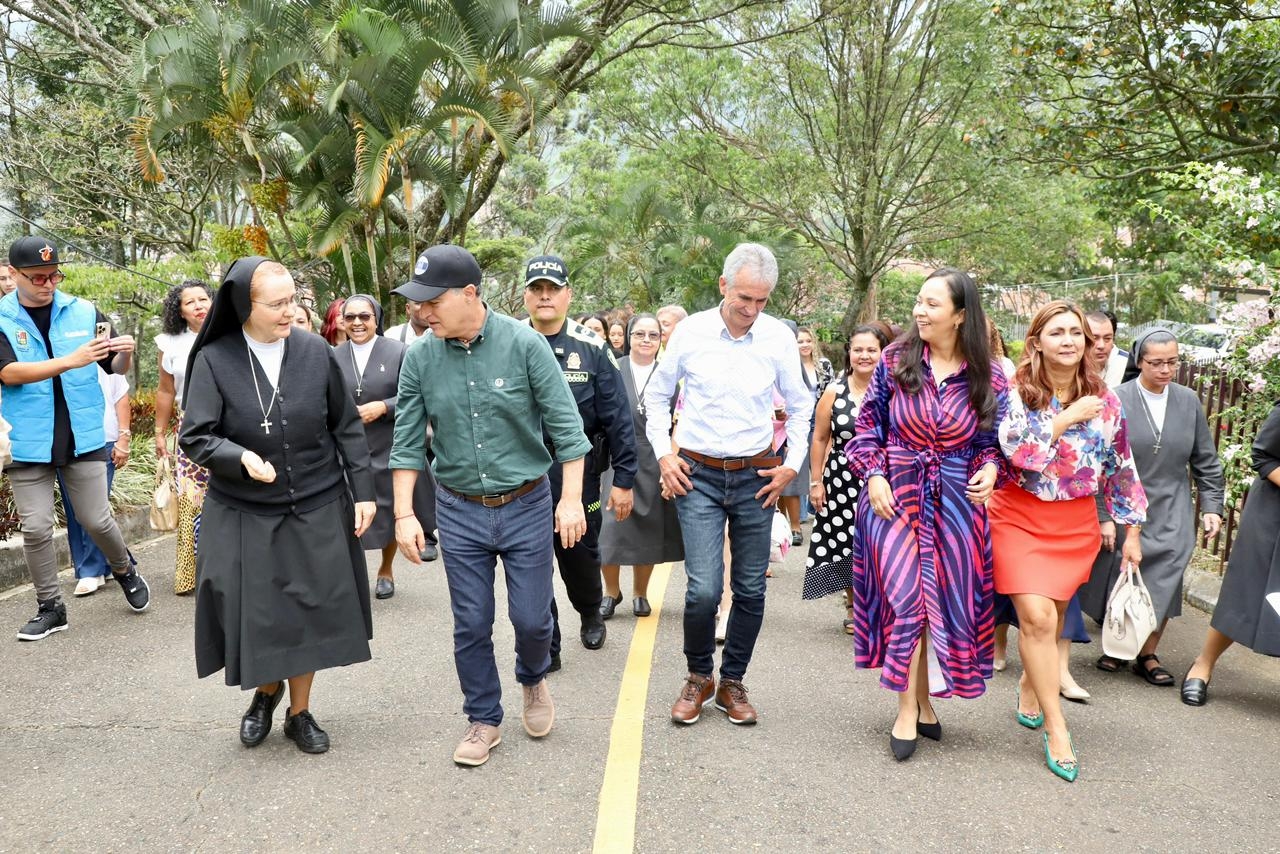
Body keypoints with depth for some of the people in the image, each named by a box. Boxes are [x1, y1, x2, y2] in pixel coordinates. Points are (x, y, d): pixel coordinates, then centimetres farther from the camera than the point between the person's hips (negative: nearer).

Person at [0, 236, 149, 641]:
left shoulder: (84, 312, 0)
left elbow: (117, 369, 7)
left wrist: (126, 352, -17)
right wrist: (70, 360, -29)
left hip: (83, 438, 0)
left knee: (97, 520, 5)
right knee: (36, 528, 4)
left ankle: (124, 569, 32)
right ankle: (50, 607, 18)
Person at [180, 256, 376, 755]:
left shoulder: (315, 353, -4)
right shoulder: (214, 360, -9)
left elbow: (347, 428, 1)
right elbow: (195, 437, -9)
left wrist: (362, 491, -1)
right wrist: (241, 458, -28)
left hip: (317, 510, 1)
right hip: (244, 515, -1)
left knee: (309, 613, 9)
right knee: (255, 616, 6)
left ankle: (299, 712, 30)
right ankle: (266, 690, 38)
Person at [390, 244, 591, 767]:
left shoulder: (524, 344, -12)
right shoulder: (419, 359, -4)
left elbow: (565, 425, -10)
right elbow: (407, 441, 1)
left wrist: (571, 499, -13)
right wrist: (404, 513, -3)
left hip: (527, 506, -2)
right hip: (459, 511, 2)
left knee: (532, 617, 5)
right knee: (471, 626, 8)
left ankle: (533, 680, 39)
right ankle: (483, 720, 28)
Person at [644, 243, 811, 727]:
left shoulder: (779, 337, -2)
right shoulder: (690, 332, -4)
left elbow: (800, 405, 12)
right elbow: (657, 396, 9)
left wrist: (793, 464, 5)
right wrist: (663, 455, 2)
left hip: (756, 477, 2)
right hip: (698, 474, -1)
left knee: (750, 589, 7)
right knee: (704, 589, -9)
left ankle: (732, 683, 25)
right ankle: (698, 677, 17)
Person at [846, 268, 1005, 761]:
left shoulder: (987, 377, -1)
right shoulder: (895, 360, -2)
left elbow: (993, 440, 8)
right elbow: (868, 424, 3)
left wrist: (990, 469, -12)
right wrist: (873, 475, -9)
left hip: (956, 502, 1)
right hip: (895, 494, -1)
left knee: (946, 602, 8)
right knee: (904, 599, -4)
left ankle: (923, 701, 27)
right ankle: (908, 711, 9)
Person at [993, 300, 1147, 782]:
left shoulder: (1105, 401, 3)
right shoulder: (1015, 392, -7)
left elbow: (1122, 469, 9)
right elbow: (1014, 449, -22)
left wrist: (1132, 532, 11)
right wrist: (1067, 417, -19)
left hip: (1076, 525, 3)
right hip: (1019, 518, -3)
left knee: (1050, 618, 10)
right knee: (1037, 618, -11)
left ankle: (1029, 693, 36)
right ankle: (1056, 729, -1)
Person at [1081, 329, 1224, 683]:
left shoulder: (1189, 401, 3)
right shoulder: (1116, 400, -9)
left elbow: (1206, 461, 10)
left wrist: (1211, 506, 4)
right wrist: (1103, 515, -12)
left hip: (1171, 515, 3)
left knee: (1164, 584, 1)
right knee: (1119, 581, 7)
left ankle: (1148, 655, 16)